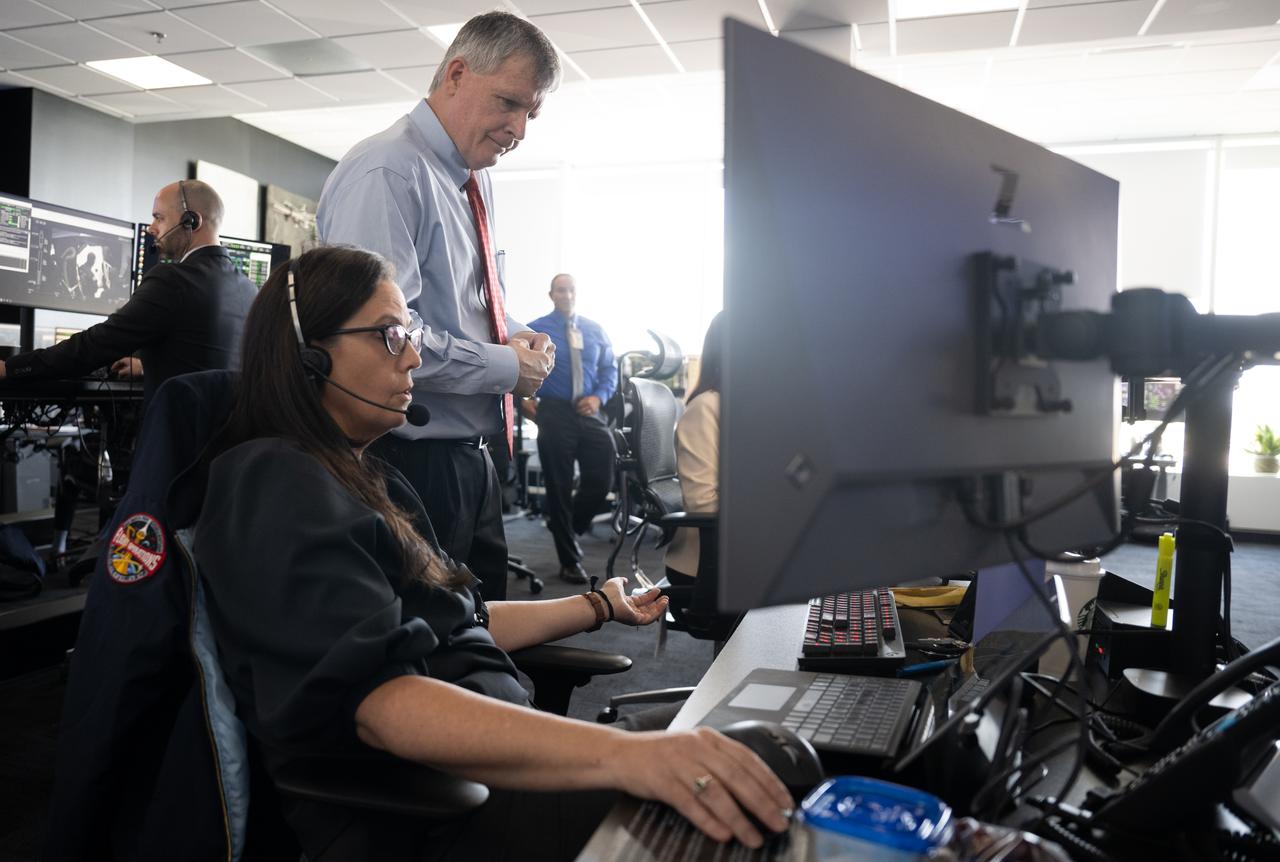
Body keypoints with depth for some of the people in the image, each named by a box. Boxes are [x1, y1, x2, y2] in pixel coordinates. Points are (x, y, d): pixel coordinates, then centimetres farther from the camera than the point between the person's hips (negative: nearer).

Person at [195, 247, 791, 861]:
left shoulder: (367, 479, 15)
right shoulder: (273, 486, -14)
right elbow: (377, 700, -28)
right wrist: (620, 753, -39)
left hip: (499, 760, 8)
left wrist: (600, 607, 30)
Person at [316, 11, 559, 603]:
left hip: (469, 456, 9)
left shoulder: (478, 183, 12)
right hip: (412, 459, -9)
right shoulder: (385, 174, -17)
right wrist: (508, 367, -17)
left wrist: (520, 336, 3)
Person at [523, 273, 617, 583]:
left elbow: (609, 369, 12)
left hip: (589, 413, 3)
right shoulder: (534, 331, 1)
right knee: (559, 487, 4)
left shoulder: (595, 330, 12)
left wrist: (598, 397, -5)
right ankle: (569, 561, 16)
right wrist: (523, 397, -14)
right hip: (554, 413, -3)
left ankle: (567, 527, 30)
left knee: (602, 479, -1)